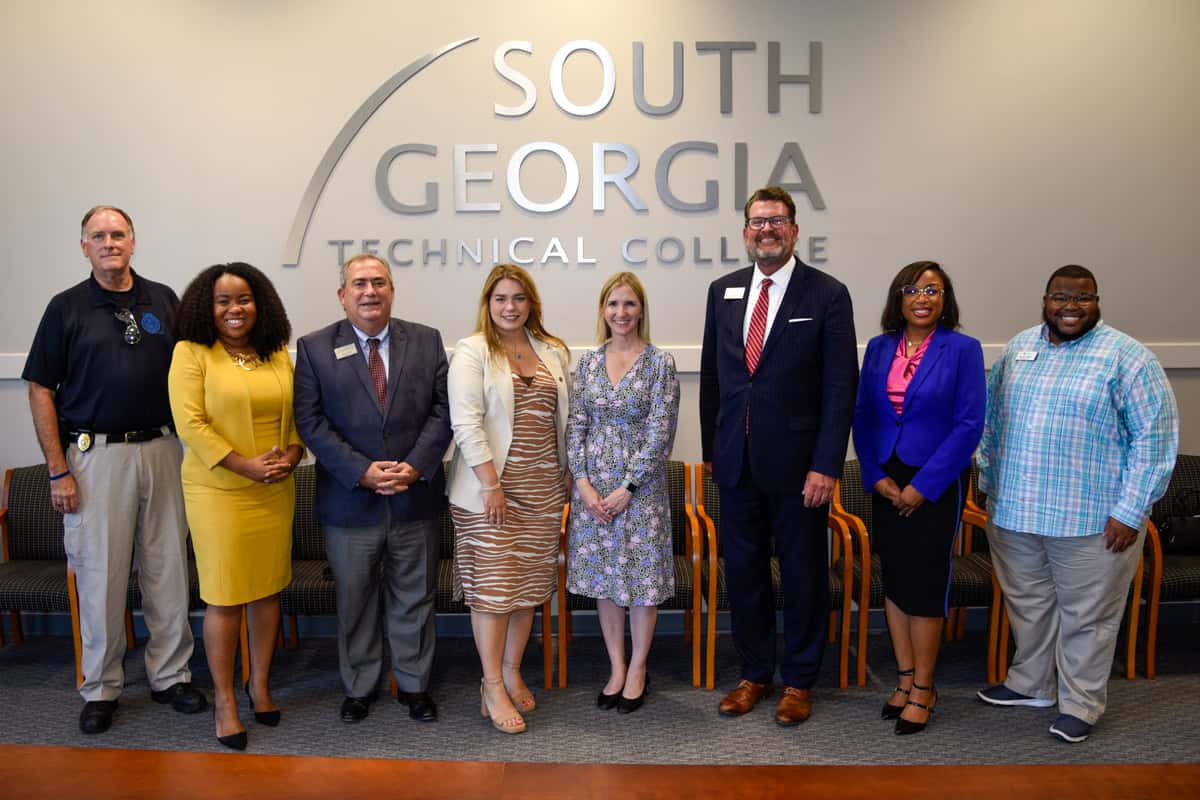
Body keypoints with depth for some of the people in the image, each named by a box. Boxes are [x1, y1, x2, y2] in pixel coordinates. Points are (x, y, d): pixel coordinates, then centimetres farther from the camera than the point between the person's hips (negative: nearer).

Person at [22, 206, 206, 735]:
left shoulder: (164, 301, 8)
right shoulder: (66, 308, 2)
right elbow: (41, 392, 1)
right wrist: (58, 470, -6)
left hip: (162, 449, 2)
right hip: (96, 455, -2)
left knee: (169, 568, 7)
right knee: (100, 574, 4)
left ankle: (170, 676, 22)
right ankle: (100, 688, 20)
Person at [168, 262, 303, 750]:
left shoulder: (278, 355, 9)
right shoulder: (191, 353, -4)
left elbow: (298, 413, 10)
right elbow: (190, 423, -11)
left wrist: (292, 455, -8)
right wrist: (246, 466, -16)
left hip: (275, 492, 4)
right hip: (217, 492, -4)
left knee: (268, 590, 11)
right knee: (224, 598, 2)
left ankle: (259, 685, 28)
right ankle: (224, 700, 19)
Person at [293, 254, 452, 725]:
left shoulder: (427, 341, 3)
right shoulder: (314, 348, 0)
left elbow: (443, 409, -1)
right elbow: (310, 421, -6)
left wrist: (416, 465, -13)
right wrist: (361, 472, -15)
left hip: (415, 497, 1)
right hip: (350, 501, -1)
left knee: (414, 598, 13)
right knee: (355, 601, 14)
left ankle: (414, 684, 31)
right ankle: (359, 686, 33)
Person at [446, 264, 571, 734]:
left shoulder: (553, 352, 11)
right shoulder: (472, 351, -5)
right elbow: (466, 422, -12)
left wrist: (567, 473, 11)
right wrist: (491, 484, -16)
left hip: (542, 486, 5)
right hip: (490, 488, -5)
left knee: (529, 583, 10)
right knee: (492, 584, -1)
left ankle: (512, 674, 25)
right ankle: (493, 688, 11)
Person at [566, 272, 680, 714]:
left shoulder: (659, 363, -6)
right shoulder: (588, 362, 5)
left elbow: (660, 432, -10)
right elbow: (576, 426, 4)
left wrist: (626, 488, -13)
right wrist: (583, 483, -7)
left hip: (640, 486, -3)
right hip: (592, 486, 4)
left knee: (642, 577, 6)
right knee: (602, 577, 11)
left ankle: (638, 670, 24)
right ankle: (616, 668, 27)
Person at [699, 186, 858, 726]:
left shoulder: (827, 295, -6)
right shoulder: (723, 291, 7)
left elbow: (840, 387, -9)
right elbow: (711, 375, 11)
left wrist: (826, 466, -14)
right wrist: (710, 449, 10)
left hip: (796, 462, -4)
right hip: (736, 461, 4)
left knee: (803, 574, 10)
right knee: (742, 570, 13)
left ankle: (798, 680, 28)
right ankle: (754, 673, 32)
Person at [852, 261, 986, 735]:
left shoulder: (963, 349, -7)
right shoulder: (879, 348, 5)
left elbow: (969, 425, -11)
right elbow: (863, 416, 6)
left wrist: (922, 486, -13)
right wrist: (876, 476, -5)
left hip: (936, 482, -4)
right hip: (886, 480, 4)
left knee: (924, 579, 1)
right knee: (893, 577, 9)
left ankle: (922, 688, 17)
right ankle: (906, 679, 23)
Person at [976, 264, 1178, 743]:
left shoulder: (1126, 357, -9)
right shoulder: (1019, 347, 7)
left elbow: (1155, 437, -11)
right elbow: (993, 417, 14)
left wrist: (1130, 512, -15)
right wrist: (989, 481, 11)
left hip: (1090, 520, -5)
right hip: (1014, 511, 5)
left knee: (1086, 615, 9)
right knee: (1027, 604, 19)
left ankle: (1080, 704, 26)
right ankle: (1030, 684, 37)